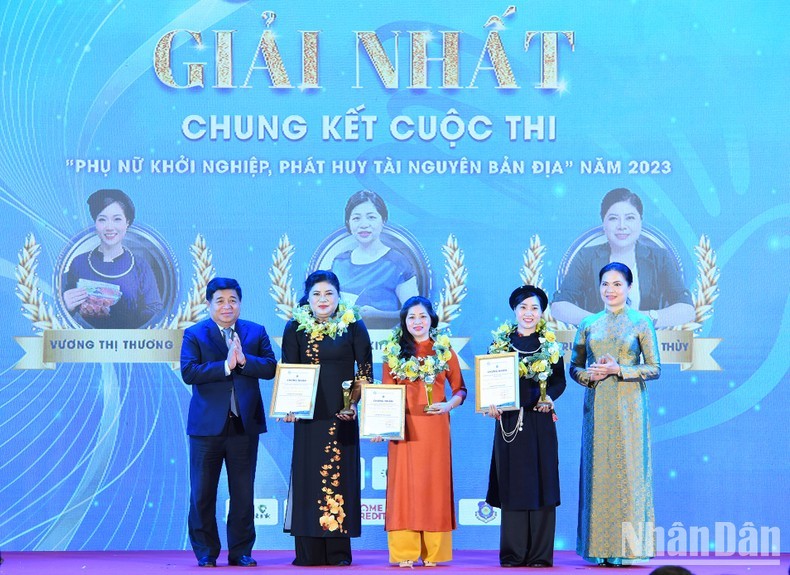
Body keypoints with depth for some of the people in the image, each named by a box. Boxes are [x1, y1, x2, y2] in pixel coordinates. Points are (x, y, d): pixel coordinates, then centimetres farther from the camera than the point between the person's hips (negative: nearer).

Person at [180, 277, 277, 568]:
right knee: (203, 493, 3)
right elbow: (189, 372, -13)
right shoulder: (194, 334, 1)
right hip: (207, 424, -2)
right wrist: (226, 365, -19)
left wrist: (244, 360, -18)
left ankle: (241, 551, 15)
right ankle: (205, 552, 14)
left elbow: (270, 367, -2)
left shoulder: (256, 332, 9)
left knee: (243, 493, 6)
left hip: (245, 424, 2)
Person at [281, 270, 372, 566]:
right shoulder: (295, 328, 6)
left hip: (342, 416, -1)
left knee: (341, 474, -2)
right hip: (309, 415, 1)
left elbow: (365, 370, 2)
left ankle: (339, 550, 3)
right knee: (308, 475, -1)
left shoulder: (353, 326, 2)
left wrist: (353, 403, -10)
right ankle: (309, 551, 3)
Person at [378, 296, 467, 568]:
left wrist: (449, 405, -11)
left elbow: (460, 389, 8)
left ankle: (432, 552, 4)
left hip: (435, 428, 0)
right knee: (404, 483, -3)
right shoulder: (394, 352, 8)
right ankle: (405, 552, 0)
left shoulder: (445, 350, 7)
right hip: (404, 428, 0)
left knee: (434, 483, -1)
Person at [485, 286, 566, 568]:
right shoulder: (501, 341, 7)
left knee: (540, 482, -2)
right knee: (511, 484, 2)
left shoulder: (550, 344, 6)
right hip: (509, 420, 1)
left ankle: (540, 553, 2)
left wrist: (549, 396, -13)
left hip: (539, 420, 0)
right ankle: (513, 553, 6)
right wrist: (491, 403, -12)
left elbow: (560, 380, 6)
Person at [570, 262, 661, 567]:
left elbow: (654, 368, -2)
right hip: (596, 405, 3)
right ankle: (600, 546, 5)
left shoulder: (641, 323, 2)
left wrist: (619, 370, -13)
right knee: (597, 470, 1)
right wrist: (589, 376, -7)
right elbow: (574, 366, 14)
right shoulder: (588, 324, 11)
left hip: (628, 405, -3)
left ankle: (626, 547, 0)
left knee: (628, 469, -4)